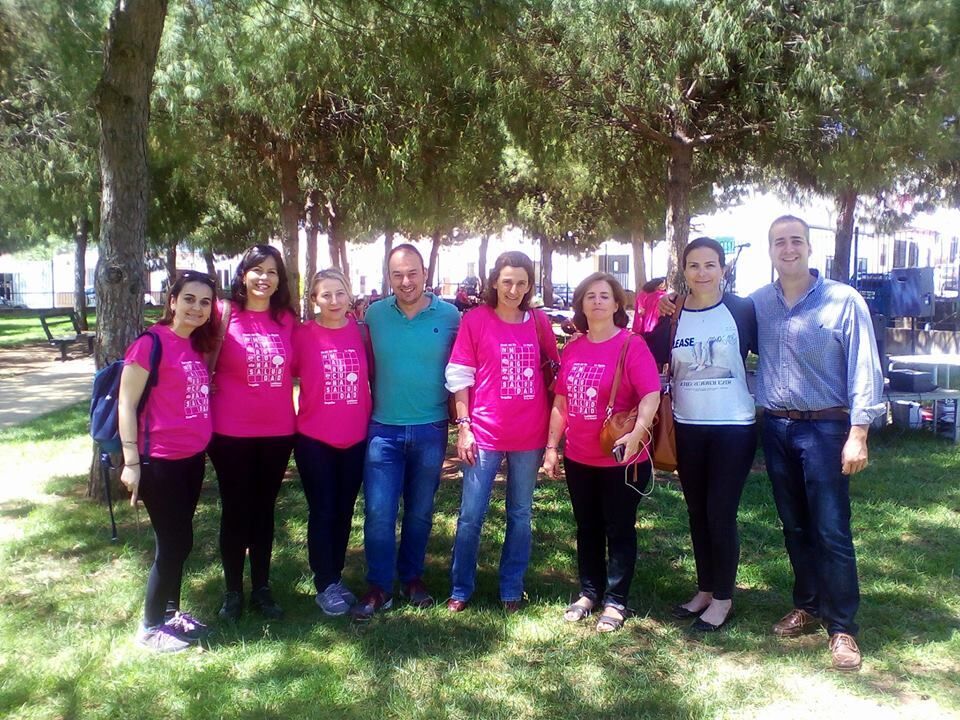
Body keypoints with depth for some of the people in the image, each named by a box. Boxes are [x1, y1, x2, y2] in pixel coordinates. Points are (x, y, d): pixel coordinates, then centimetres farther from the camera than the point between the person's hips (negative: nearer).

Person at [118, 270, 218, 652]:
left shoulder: (196, 346, 10)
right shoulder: (151, 342, -13)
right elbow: (126, 404, -14)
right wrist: (131, 461, -17)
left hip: (193, 459, 8)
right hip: (160, 461, -7)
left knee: (180, 542, 17)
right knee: (174, 544, 0)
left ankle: (170, 613, 34)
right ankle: (150, 627, 18)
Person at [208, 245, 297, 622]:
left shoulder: (287, 320, 4)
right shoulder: (226, 314, -6)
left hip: (277, 431, 3)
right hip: (231, 432, -3)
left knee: (264, 509, 14)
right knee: (235, 510, 8)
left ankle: (261, 588, 28)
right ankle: (232, 591, 24)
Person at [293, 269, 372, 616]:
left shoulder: (360, 332, -1)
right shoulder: (302, 335, -8)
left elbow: (371, 377, 9)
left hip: (356, 439, 3)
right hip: (314, 440, -3)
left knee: (344, 511, 14)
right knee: (322, 512, 6)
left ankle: (336, 576, 31)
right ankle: (325, 585, 20)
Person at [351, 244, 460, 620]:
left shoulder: (450, 315, -5)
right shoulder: (375, 314, -1)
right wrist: (369, 408, 4)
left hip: (431, 430, 0)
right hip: (383, 429, 0)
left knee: (420, 511, 14)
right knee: (378, 512, 0)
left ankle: (412, 577, 32)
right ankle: (378, 587, 16)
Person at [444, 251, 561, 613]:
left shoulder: (539, 322, 3)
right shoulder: (475, 320, -4)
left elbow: (555, 367, 13)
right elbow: (459, 376, -4)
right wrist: (463, 427, -8)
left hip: (530, 435, 3)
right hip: (485, 433, -2)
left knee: (520, 515, 13)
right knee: (471, 515, 3)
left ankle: (512, 590, 27)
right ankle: (460, 589, 20)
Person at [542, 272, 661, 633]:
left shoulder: (631, 345, -12)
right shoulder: (572, 349, 4)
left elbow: (651, 395, -20)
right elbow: (561, 403, 10)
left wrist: (637, 432, -35)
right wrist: (551, 446, 8)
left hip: (622, 459, -5)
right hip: (579, 458, 5)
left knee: (619, 529, 9)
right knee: (586, 528, 17)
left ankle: (616, 600, 22)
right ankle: (589, 592, 33)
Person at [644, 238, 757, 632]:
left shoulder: (742, 310, -6)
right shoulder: (670, 315, 2)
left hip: (733, 426, -3)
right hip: (687, 427, 3)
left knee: (720, 513, 0)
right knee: (697, 512, 14)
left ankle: (723, 598, 19)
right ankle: (705, 590, 31)